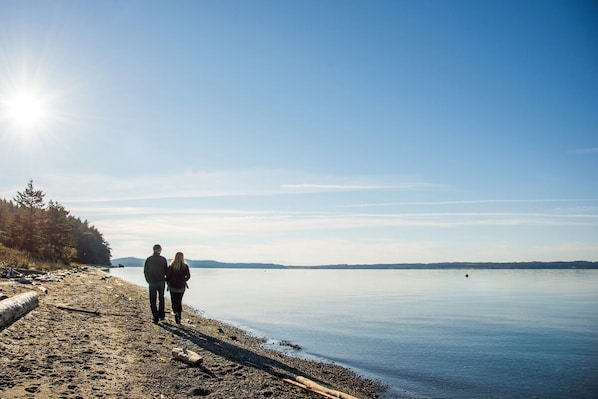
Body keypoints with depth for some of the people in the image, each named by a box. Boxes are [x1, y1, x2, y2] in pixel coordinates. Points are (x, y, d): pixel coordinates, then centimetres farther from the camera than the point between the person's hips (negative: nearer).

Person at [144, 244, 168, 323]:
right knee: (161, 299, 19)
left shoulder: (148, 259, -3)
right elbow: (166, 271, -2)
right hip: (161, 282, 1)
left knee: (153, 301, 7)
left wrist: (148, 280, 15)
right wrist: (166, 279, 13)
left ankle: (156, 317, 4)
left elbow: (145, 271, 2)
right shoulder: (163, 259, -5)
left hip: (152, 282, -1)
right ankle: (161, 315, 18)